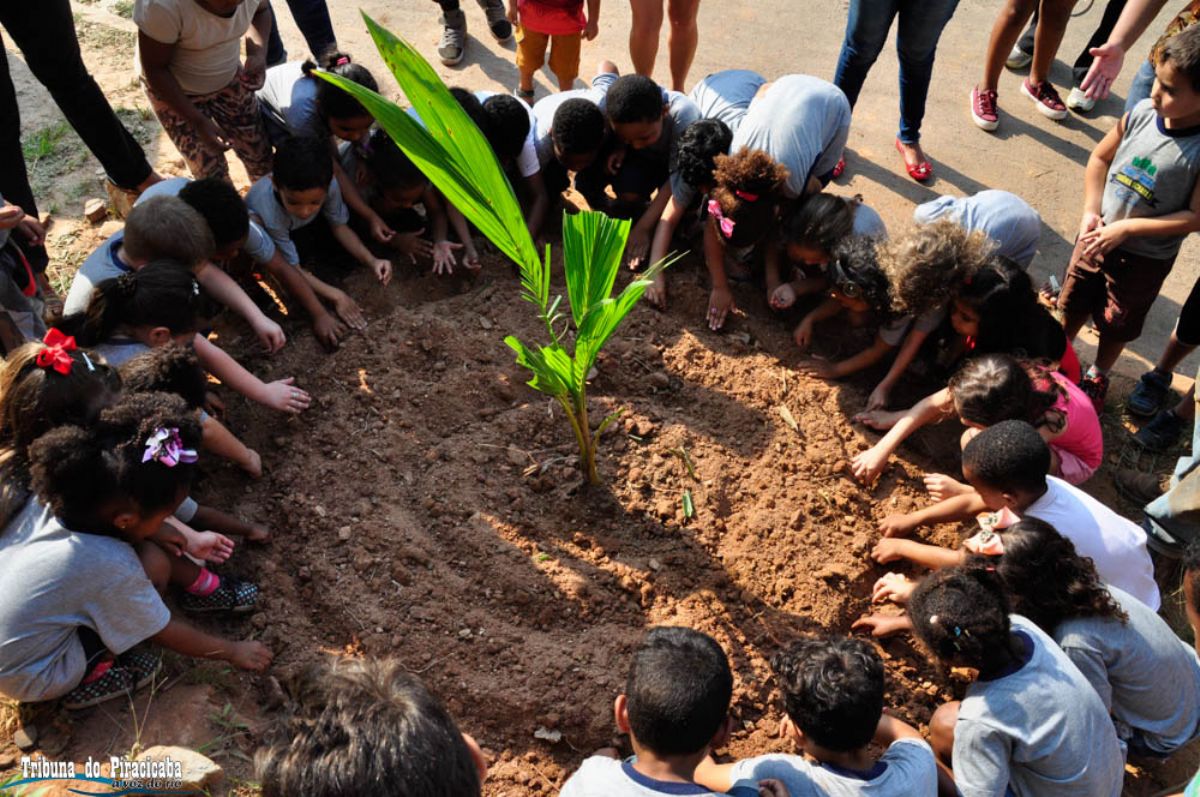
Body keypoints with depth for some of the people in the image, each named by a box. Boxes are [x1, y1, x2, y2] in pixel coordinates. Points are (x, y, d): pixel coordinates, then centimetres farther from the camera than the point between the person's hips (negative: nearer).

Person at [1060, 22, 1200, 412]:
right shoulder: (1141, 114, -15)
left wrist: (1126, 228, -23)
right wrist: (1091, 212, -7)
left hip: (1146, 257, -3)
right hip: (1099, 234, 3)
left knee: (1117, 325, 17)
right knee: (1074, 303, 22)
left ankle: (1098, 376, 43)